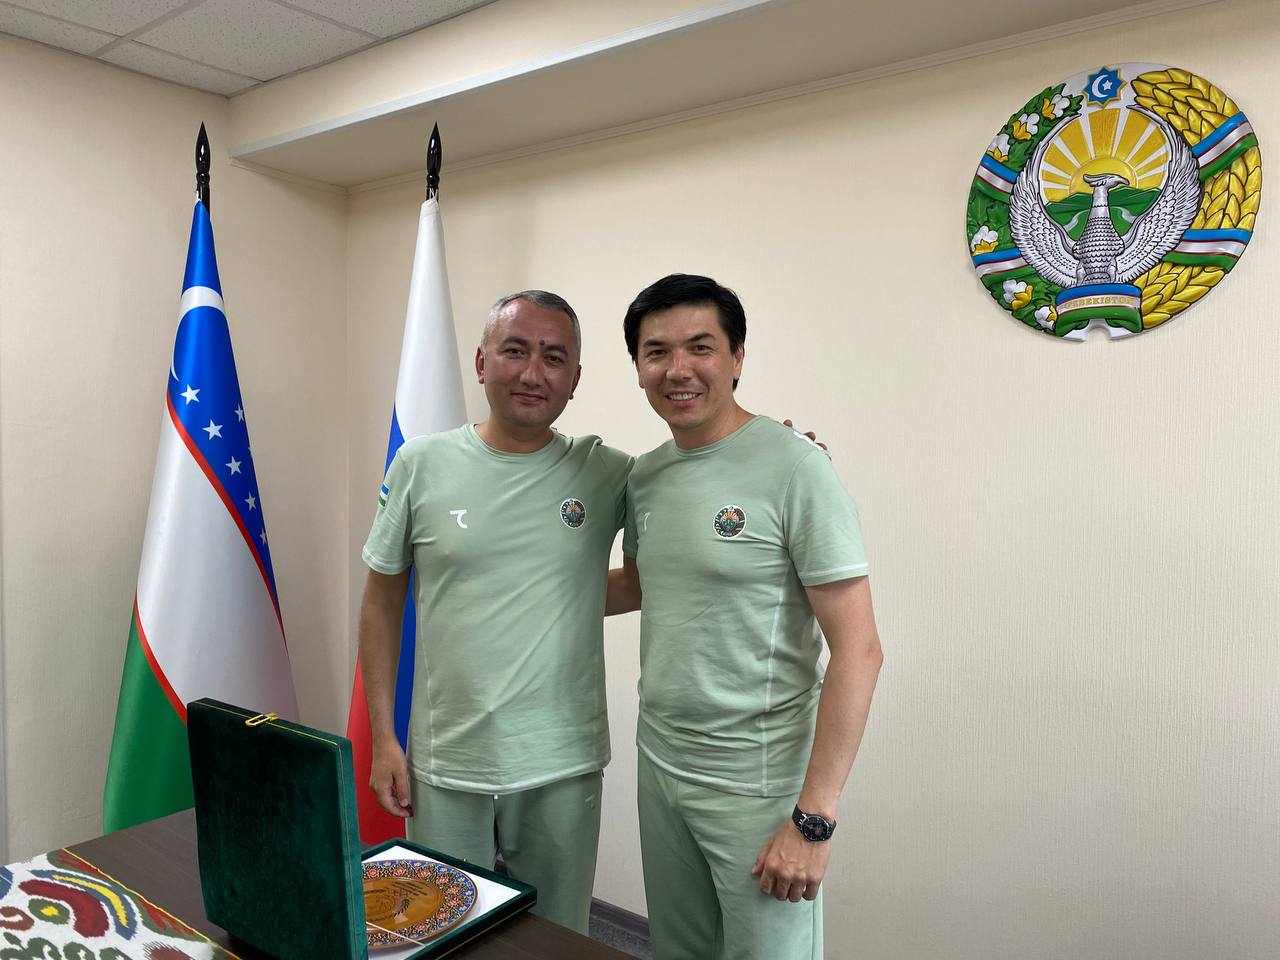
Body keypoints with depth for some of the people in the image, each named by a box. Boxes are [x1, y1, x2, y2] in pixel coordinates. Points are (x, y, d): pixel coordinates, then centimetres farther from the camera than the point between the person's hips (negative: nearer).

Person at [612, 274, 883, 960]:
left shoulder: (793, 468, -17)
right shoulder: (644, 476, 4)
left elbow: (858, 651, -18)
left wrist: (814, 818, -19)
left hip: (757, 783, -6)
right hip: (659, 764, 6)